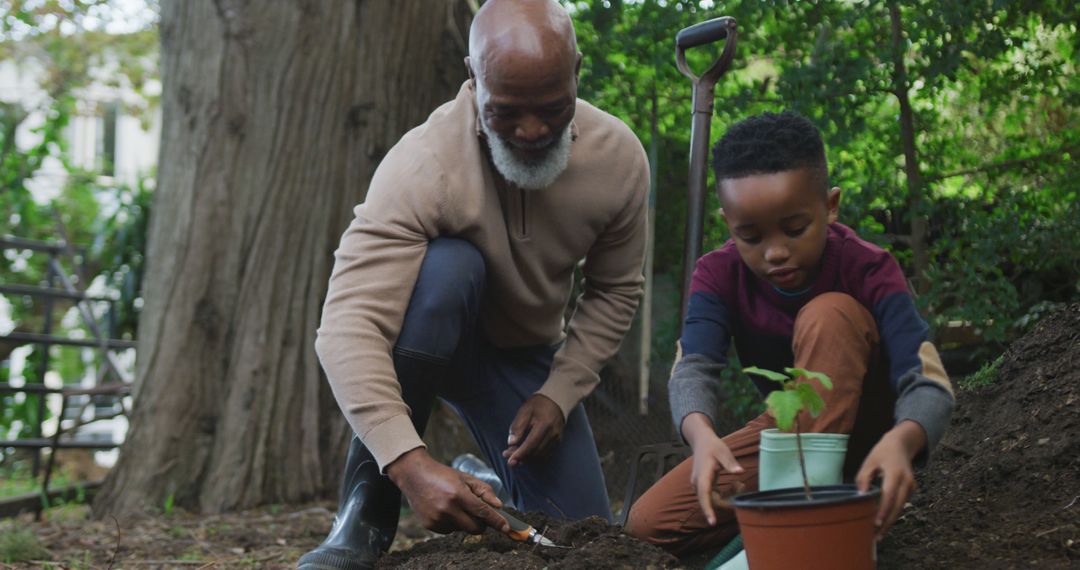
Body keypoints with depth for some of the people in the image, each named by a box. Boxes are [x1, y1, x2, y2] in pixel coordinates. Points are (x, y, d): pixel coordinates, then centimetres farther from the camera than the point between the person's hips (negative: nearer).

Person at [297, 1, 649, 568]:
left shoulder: (620, 157, -19)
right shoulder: (422, 165, -34)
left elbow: (615, 290, -3)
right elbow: (347, 328, -42)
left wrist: (559, 393, -15)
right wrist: (410, 464, -55)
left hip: (526, 354, 4)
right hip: (429, 340, -4)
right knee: (446, 265, -38)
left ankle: (485, 476, 26)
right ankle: (366, 510, -25)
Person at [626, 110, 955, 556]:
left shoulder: (868, 270, -23)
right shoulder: (720, 275, -14)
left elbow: (929, 383, -34)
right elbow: (693, 367, -31)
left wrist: (901, 440, -59)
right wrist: (701, 434, -55)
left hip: (863, 427, -4)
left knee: (828, 315, -32)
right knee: (649, 523, -14)